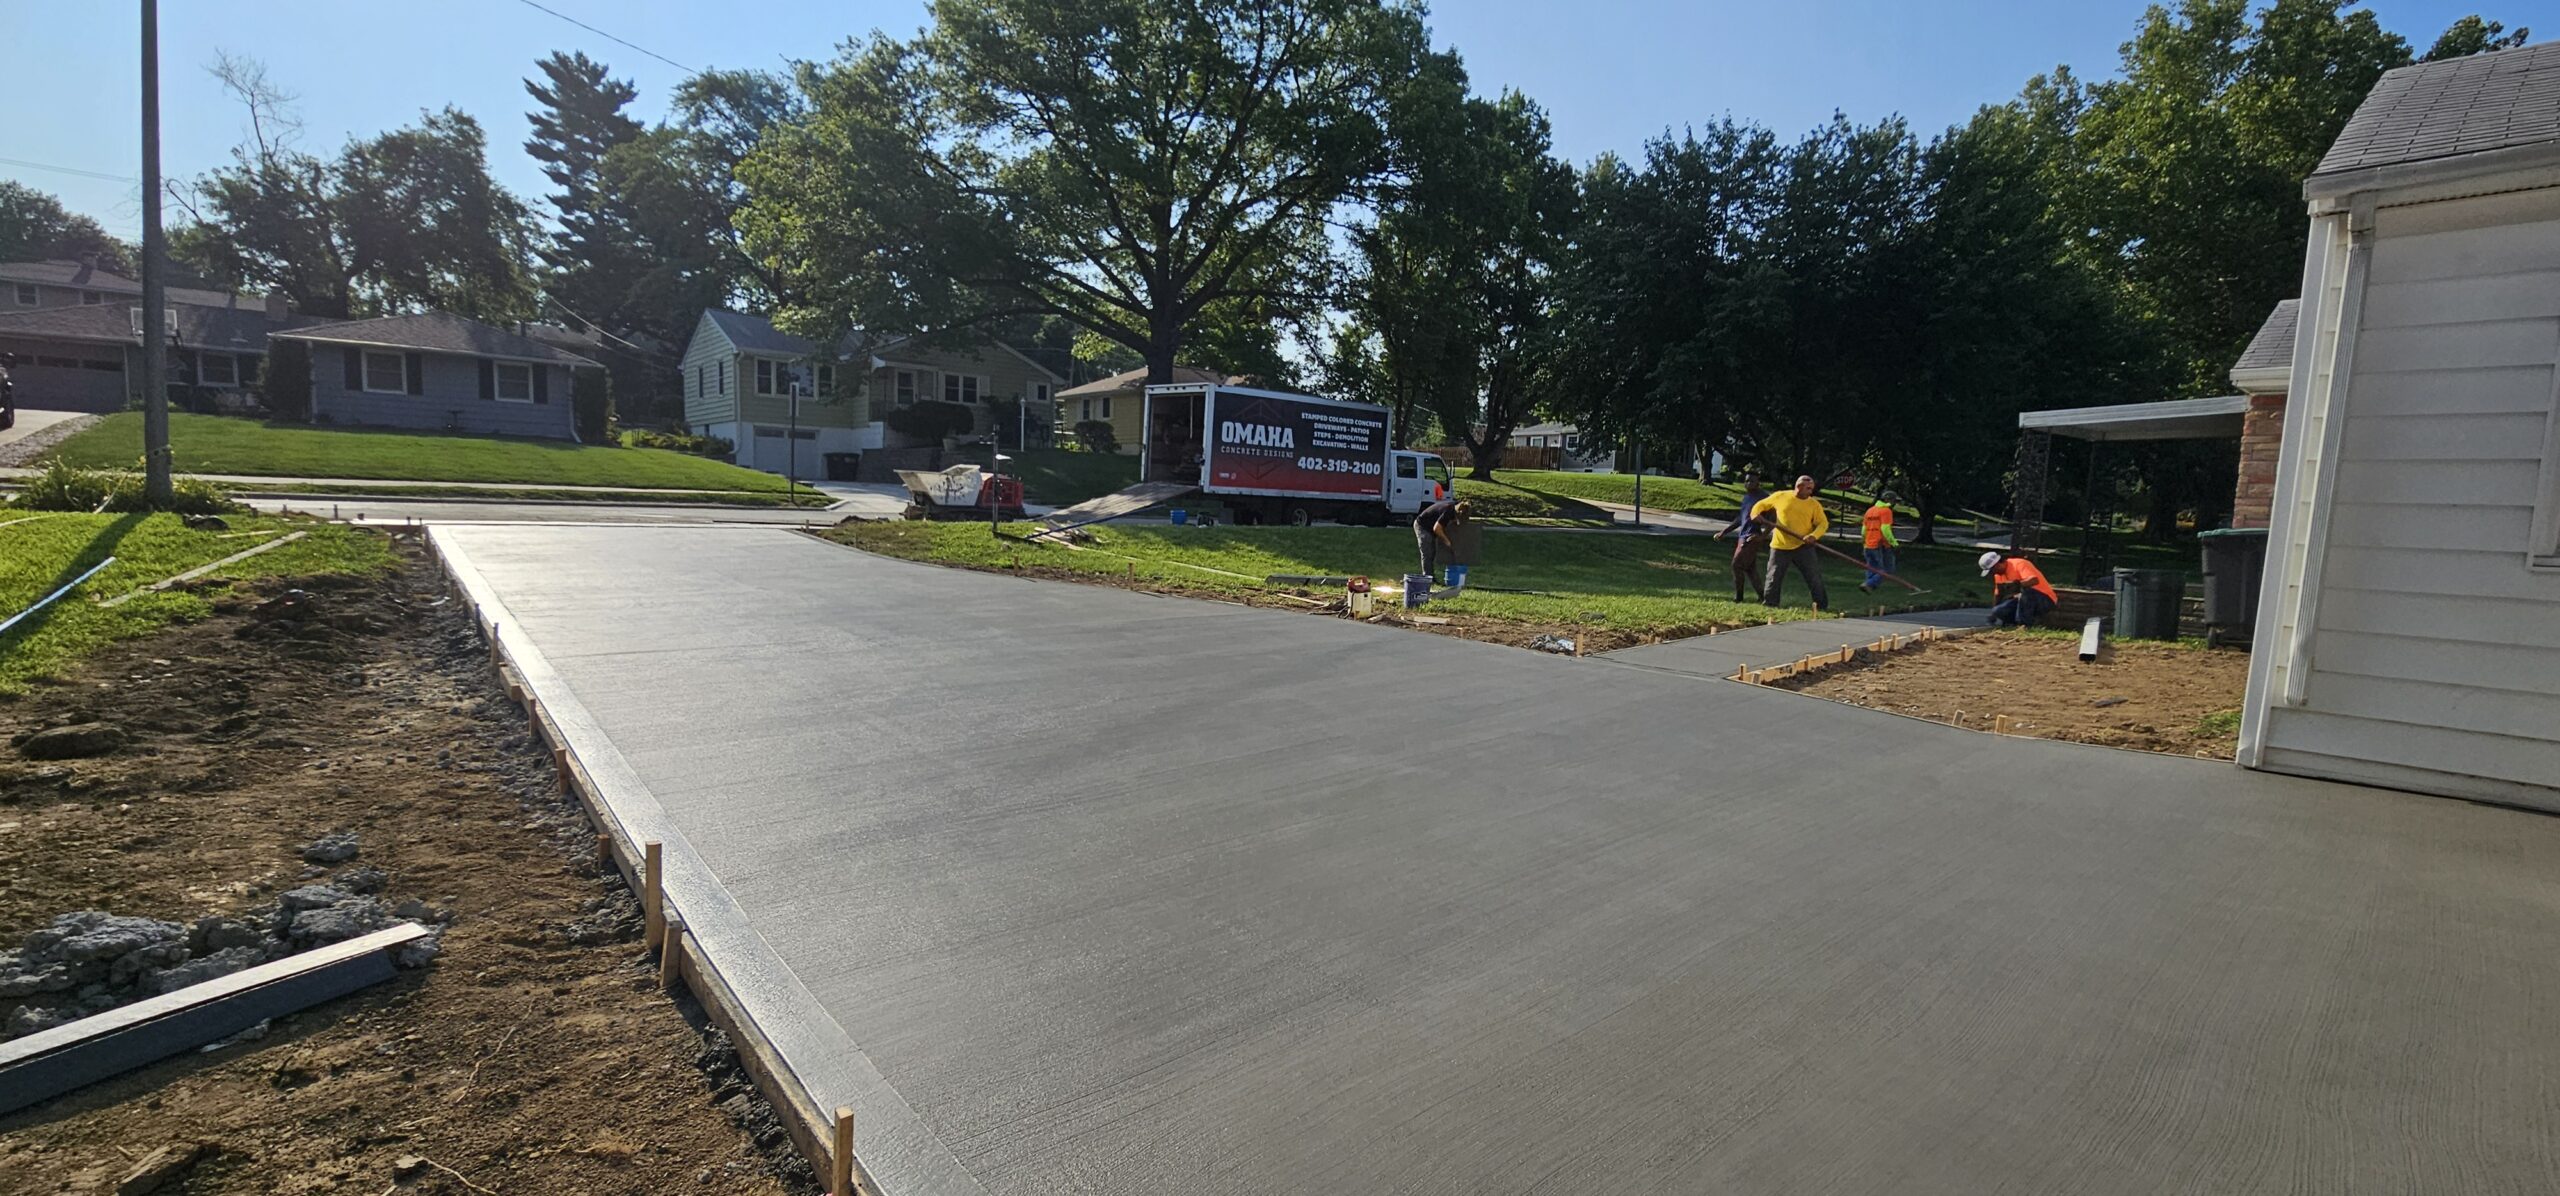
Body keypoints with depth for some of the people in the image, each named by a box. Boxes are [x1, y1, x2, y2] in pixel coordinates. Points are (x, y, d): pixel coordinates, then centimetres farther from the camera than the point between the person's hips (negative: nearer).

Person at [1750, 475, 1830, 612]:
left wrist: (1814, 535, -19)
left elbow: (1823, 523, 0)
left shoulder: (1814, 504, 3)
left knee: (1814, 578, 1)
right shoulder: (1780, 497, 3)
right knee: (1773, 578, 3)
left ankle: (1822, 606, 11)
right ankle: (1768, 605, 13)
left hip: (1803, 547, 0)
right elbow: (1761, 504, 14)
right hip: (1780, 547, 0)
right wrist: (1756, 513, -7)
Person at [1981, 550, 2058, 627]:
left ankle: (2025, 623, -23)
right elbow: (1998, 594, 11)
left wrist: (2014, 583, -48)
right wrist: (1993, 614, 11)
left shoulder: (2019, 564, -21)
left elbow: (2034, 580, -38)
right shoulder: (1999, 573, 4)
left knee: (2026, 590, -38)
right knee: (1998, 611, -11)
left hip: (2045, 600, -7)